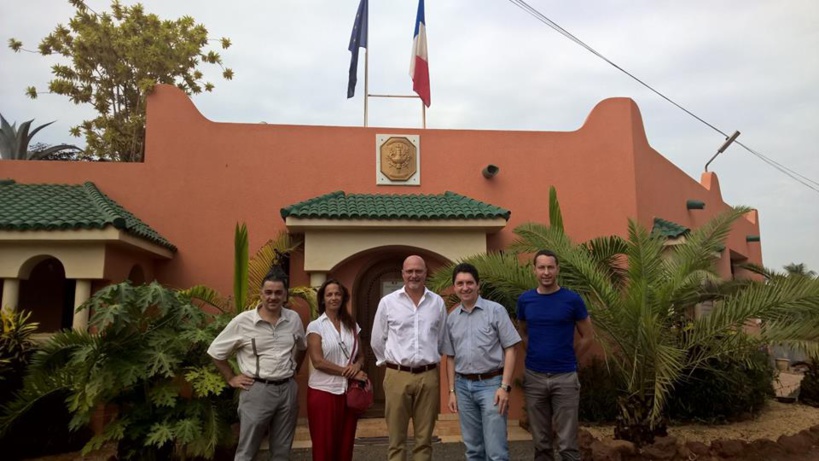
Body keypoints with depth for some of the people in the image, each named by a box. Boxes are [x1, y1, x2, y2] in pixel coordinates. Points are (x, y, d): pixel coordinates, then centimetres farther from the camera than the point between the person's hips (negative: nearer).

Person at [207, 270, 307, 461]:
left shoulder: (294, 319, 2)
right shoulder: (242, 321, -10)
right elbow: (215, 352, 0)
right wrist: (231, 379, 0)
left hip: (288, 389, 4)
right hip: (257, 390, -3)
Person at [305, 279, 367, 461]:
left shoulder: (352, 325, 9)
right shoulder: (315, 326, -4)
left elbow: (360, 355, 14)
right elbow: (318, 362, -13)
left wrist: (357, 365, -9)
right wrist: (348, 372, -14)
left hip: (348, 392, 4)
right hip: (324, 391, -4)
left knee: (345, 445, 6)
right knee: (324, 446, 3)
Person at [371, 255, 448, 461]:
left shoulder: (437, 302, 3)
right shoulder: (388, 302, -1)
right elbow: (377, 341, 8)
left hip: (428, 376, 1)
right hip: (397, 376, -1)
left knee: (424, 438, 10)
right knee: (396, 439, 6)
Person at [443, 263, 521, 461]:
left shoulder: (496, 310, -5)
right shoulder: (452, 318, 8)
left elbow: (509, 350, -6)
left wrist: (505, 386, -13)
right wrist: (452, 391, 10)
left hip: (491, 384, -4)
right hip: (463, 386, 5)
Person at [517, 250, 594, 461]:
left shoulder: (572, 299, -6)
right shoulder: (524, 300, 1)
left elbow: (587, 337, 5)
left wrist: (567, 358, 7)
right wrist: (537, 355, 9)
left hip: (565, 377, -2)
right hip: (534, 377, 2)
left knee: (567, 442, 3)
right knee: (541, 441, 12)